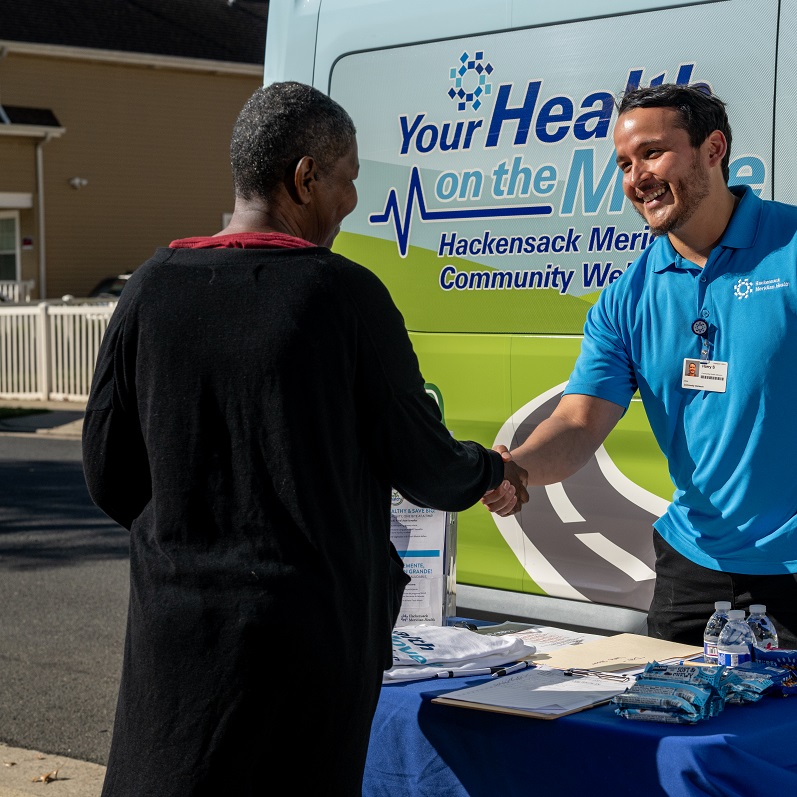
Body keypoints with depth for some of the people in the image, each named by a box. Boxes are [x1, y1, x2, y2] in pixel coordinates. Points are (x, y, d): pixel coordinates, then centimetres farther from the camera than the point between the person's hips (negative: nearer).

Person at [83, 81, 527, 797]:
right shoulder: (346, 295, -11)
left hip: (177, 626, 3)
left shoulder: (154, 290, -1)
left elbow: (110, 477, 5)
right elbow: (419, 463, -4)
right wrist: (488, 471, 18)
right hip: (312, 625, -3)